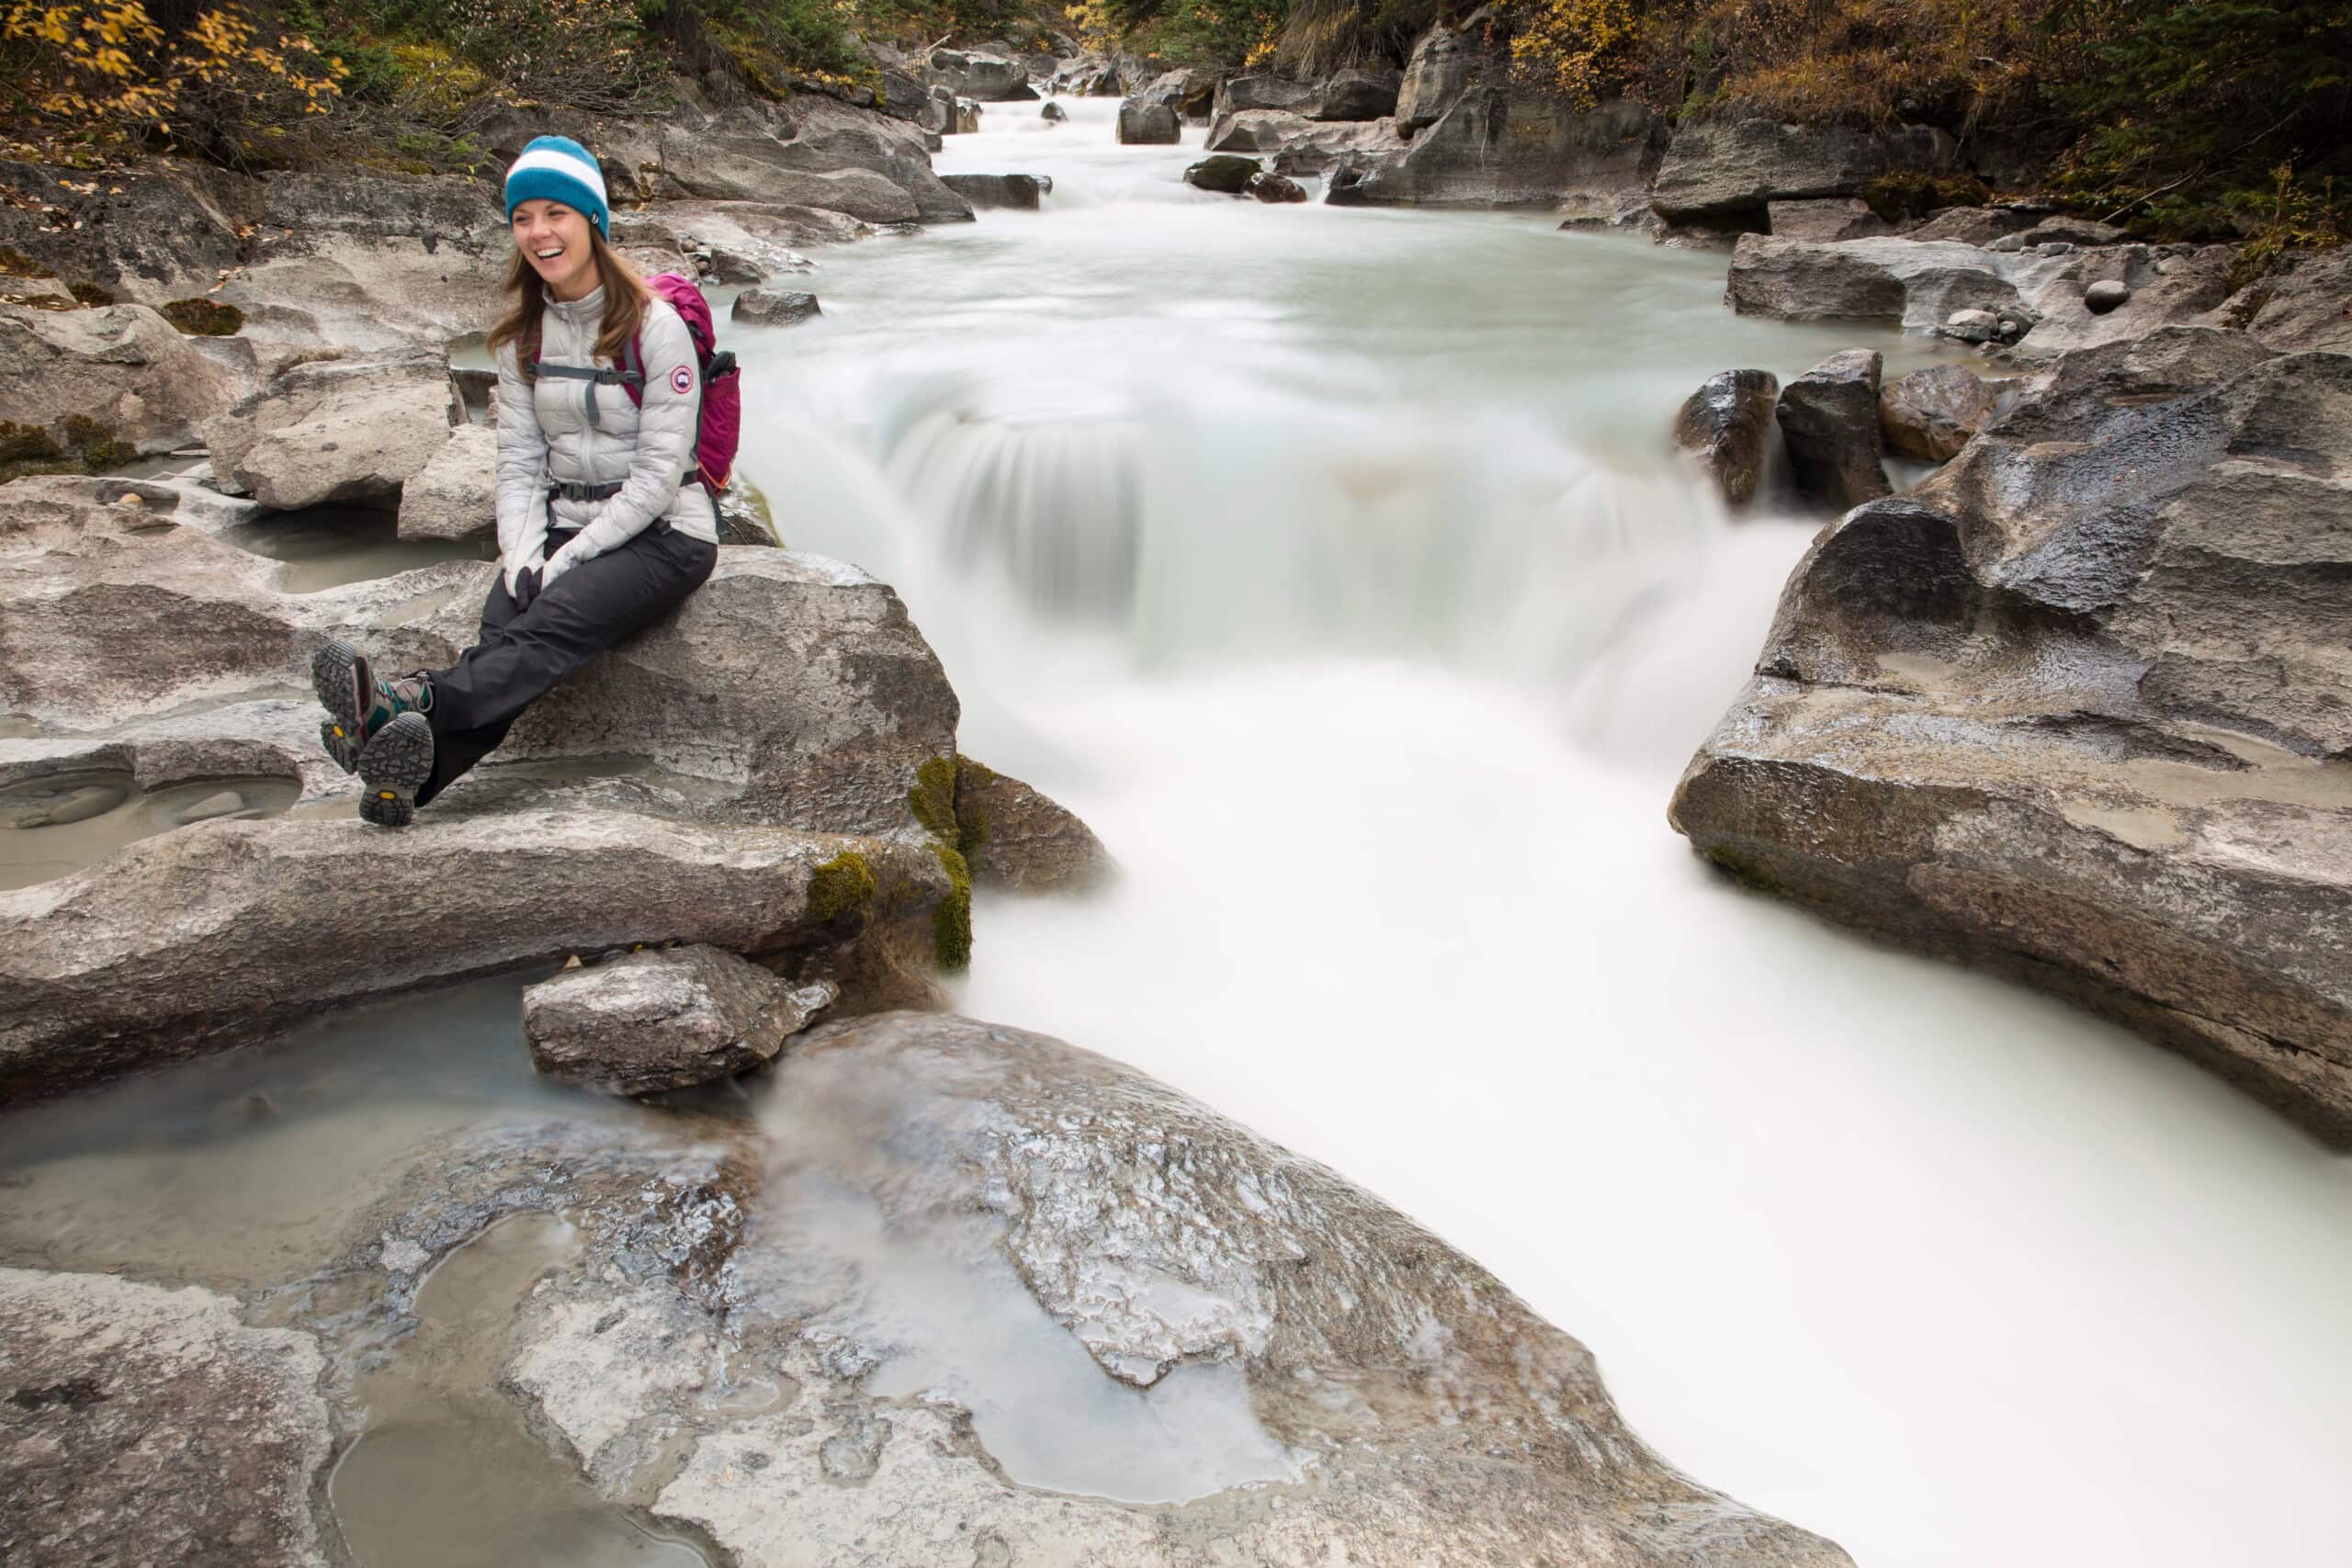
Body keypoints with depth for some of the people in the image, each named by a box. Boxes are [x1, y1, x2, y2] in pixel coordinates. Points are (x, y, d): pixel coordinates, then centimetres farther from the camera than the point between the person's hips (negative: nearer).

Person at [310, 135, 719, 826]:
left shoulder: (654, 326, -8)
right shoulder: (523, 335, 11)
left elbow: (658, 475, -13)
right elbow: (519, 462, 8)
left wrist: (568, 558, -17)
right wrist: (522, 556, -11)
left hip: (661, 531, -4)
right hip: (562, 525, 4)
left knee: (556, 621, -31)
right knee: (501, 628, -24)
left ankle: (408, 703, -51)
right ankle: (406, 772, -45)